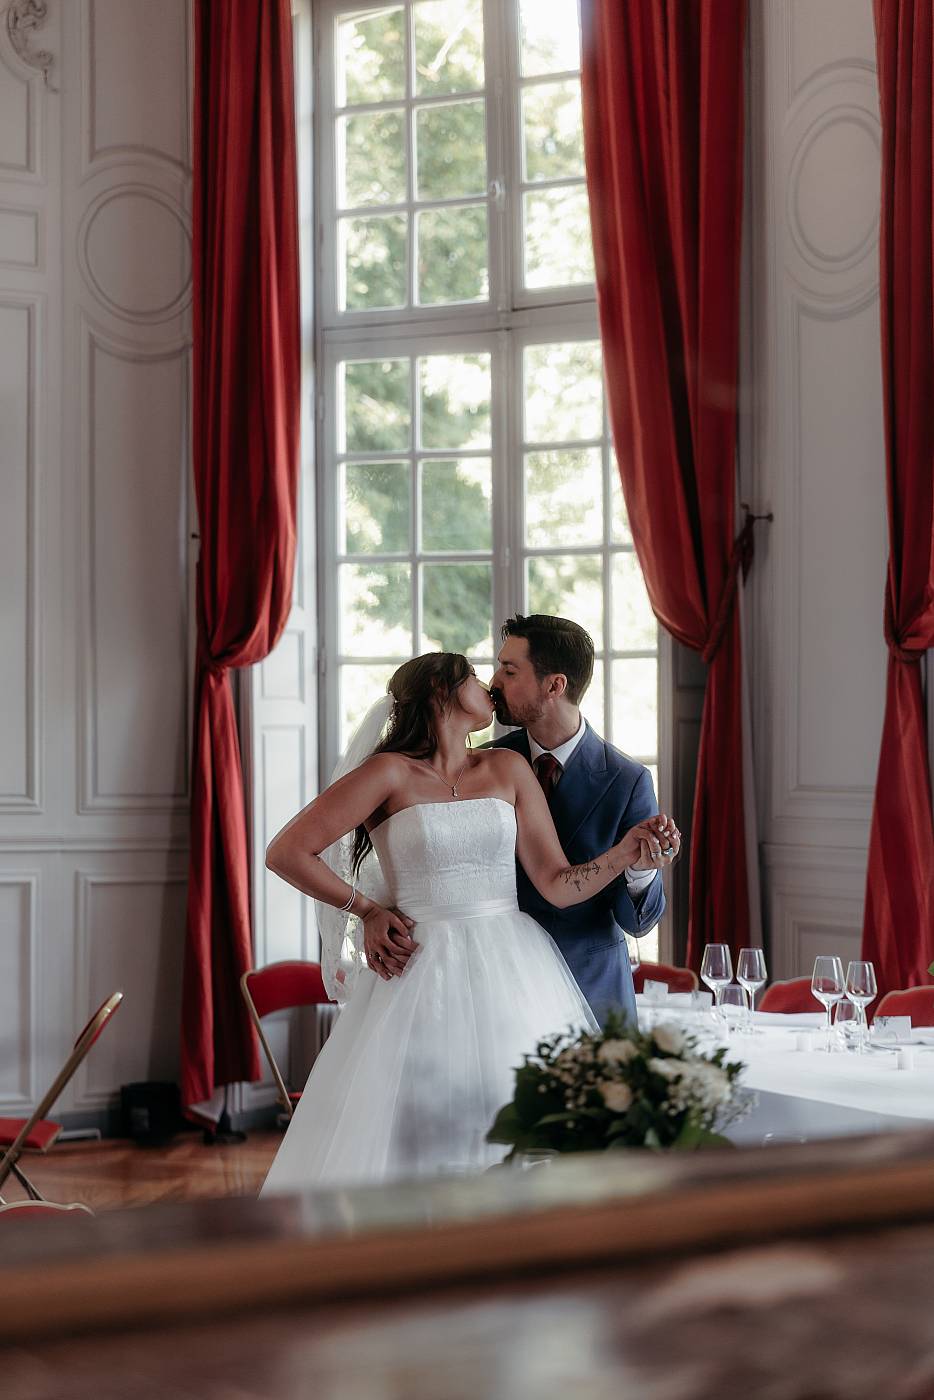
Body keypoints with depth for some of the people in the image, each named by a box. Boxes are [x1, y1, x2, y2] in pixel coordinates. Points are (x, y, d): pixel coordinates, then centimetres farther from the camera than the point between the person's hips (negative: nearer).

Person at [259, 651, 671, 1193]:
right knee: (416, 1138, -4)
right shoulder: (391, 773, -2)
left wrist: (627, 849, -9)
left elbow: (559, 885, 6)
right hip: (423, 980, -3)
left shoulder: (508, 770, 10)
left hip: (512, 977, 3)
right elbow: (286, 852, -2)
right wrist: (367, 910, 1)